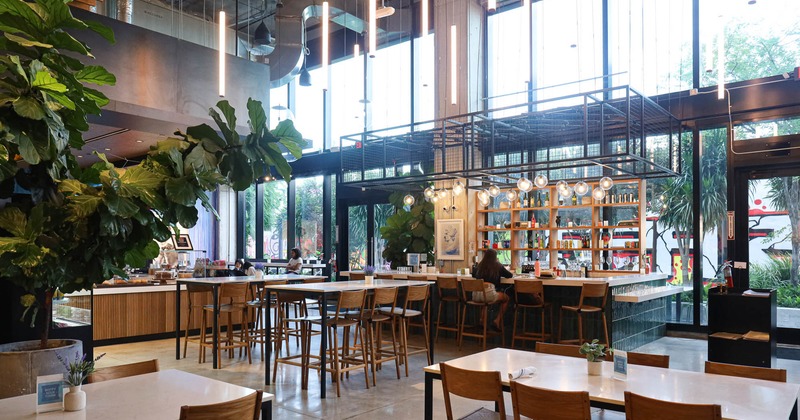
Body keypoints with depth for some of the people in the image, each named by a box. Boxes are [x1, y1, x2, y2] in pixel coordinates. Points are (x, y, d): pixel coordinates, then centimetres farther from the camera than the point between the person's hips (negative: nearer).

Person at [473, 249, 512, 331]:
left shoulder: (480, 265, 17)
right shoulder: (497, 266, 8)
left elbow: (473, 275, 34)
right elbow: (510, 275, 20)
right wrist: (500, 272, 40)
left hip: (475, 296, 5)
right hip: (488, 293, -5)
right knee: (506, 298, 24)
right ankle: (497, 321, 16)